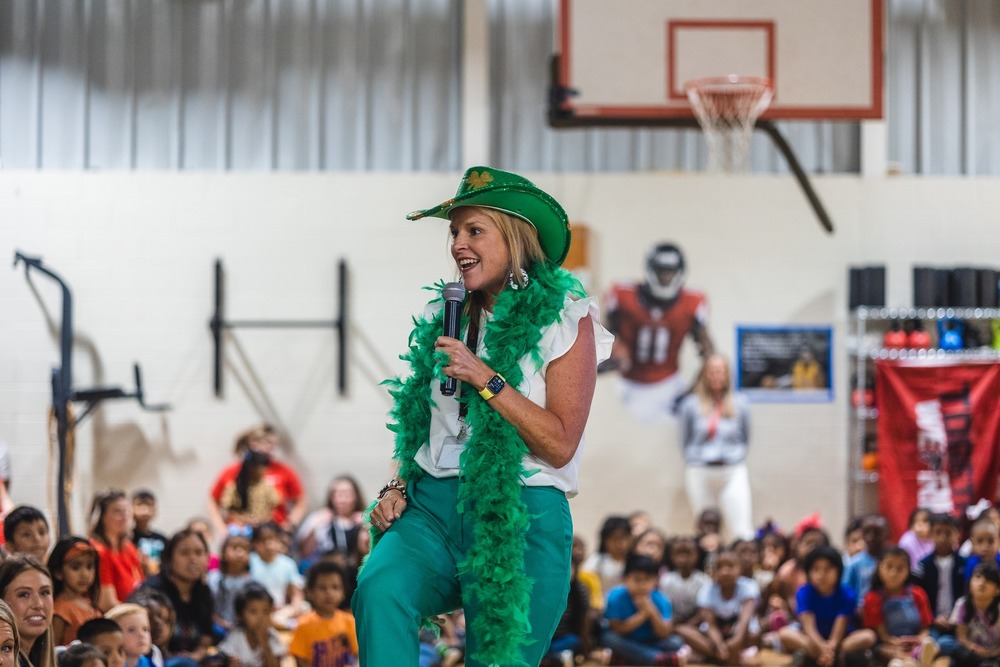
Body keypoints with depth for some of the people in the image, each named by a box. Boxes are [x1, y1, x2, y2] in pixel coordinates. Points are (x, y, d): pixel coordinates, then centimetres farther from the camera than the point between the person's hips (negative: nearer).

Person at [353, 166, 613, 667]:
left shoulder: (564, 318, 1)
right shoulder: (445, 316, 16)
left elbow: (560, 444, -8)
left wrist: (486, 379, -13)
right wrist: (397, 486, 6)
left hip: (521, 516, -3)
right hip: (433, 504, 3)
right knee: (379, 589, -30)